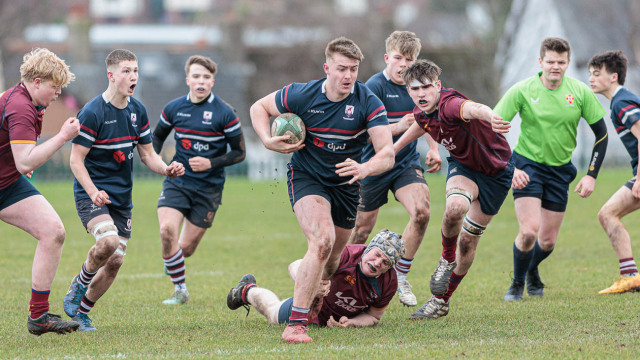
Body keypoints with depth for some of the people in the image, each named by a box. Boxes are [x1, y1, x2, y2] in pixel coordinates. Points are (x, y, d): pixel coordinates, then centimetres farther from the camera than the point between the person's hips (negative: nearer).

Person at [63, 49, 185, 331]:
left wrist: (167, 169, -8)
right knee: (108, 241, -30)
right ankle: (79, 285, -3)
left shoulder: (137, 110, 6)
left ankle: (81, 311, 19)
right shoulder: (92, 112, -14)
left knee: (115, 261, 0)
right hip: (92, 194, -6)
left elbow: (147, 154, 13)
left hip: (122, 198, 6)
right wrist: (92, 191, -28)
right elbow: (76, 160, -13)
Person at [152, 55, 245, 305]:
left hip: (208, 188, -2)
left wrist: (211, 163, -17)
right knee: (167, 230, -23)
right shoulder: (174, 108, 1)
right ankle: (180, 290, -4)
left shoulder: (224, 113, -8)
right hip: (177, 181, 2)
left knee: (186, 248, 3)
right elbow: (157, 136, 20)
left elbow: (239, 152, -3)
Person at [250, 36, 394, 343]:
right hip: (306, 177, -3)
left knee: (332, 261, 13)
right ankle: (295, 324, -30)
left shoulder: (368, 103, -17)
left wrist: (364, 169, -45)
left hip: (345, 184, 3)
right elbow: (259, 107, 2)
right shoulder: (302, 95, -16)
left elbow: (387, 153, -24)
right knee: (322, 240, -28)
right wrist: (268, 141, -16)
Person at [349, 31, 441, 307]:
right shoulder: (375, 87, -15)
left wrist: (434, 149, 10)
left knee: (421, 212, -20)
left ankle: (401, 277, -5)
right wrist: (398, 128, -33)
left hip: (407, 164, 4)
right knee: (362, 229, 4)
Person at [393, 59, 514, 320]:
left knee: (468, 240, 4)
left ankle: (441, 301, 22)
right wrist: (394, 149, 25)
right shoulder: (422, 112, -11)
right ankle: (447, 259, -5)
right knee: (455, 207, -32)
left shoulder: (449, 104, -34)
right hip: (462, 165, 4)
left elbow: (474, 108, -60)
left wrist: (491, 117, -83)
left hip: (496, 169, -4)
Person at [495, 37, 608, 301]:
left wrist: (591, 175, -5)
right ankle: (517, 282, 7)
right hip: (527, 164, -3)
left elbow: (601, 133, 1)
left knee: (548, 241, 6)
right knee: (529, 231, -20)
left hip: (560, 168, 3)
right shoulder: (522, 91, -15)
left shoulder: (580, 92, -9)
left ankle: (532, 272, 41)